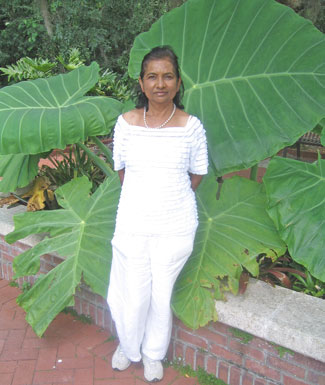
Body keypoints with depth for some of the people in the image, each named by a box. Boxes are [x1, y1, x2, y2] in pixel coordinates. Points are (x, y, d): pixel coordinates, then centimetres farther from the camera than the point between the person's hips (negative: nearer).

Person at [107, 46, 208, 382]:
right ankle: (129, 346, 44)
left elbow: (197, 174, 4)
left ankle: (154, 353, 43)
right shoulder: (126, 123, -6)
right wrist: (143, 197, 8)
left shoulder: (191, 126, -8)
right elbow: (121, 170, 7)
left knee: (161, 295, 14)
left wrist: (171, 198, 7)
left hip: (175, 227, 0)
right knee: (132, 295, 12)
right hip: (133, 224, 1)